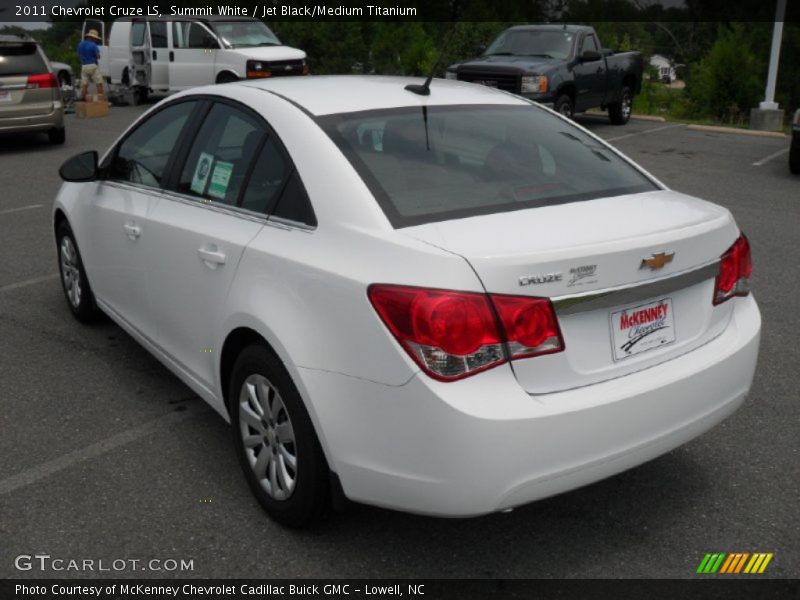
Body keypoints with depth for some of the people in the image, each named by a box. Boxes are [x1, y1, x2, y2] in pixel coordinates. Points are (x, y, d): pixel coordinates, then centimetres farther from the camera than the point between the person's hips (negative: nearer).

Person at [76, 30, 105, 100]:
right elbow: (98, 56, -11)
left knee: (84, 84, 6)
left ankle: (83, 99, 4)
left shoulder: (80, 45, 10)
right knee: (99, 84, 0)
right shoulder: (93, 45, -11)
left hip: (84, 66, 6)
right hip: (93, 66, -6)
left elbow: (79, 55, 16)